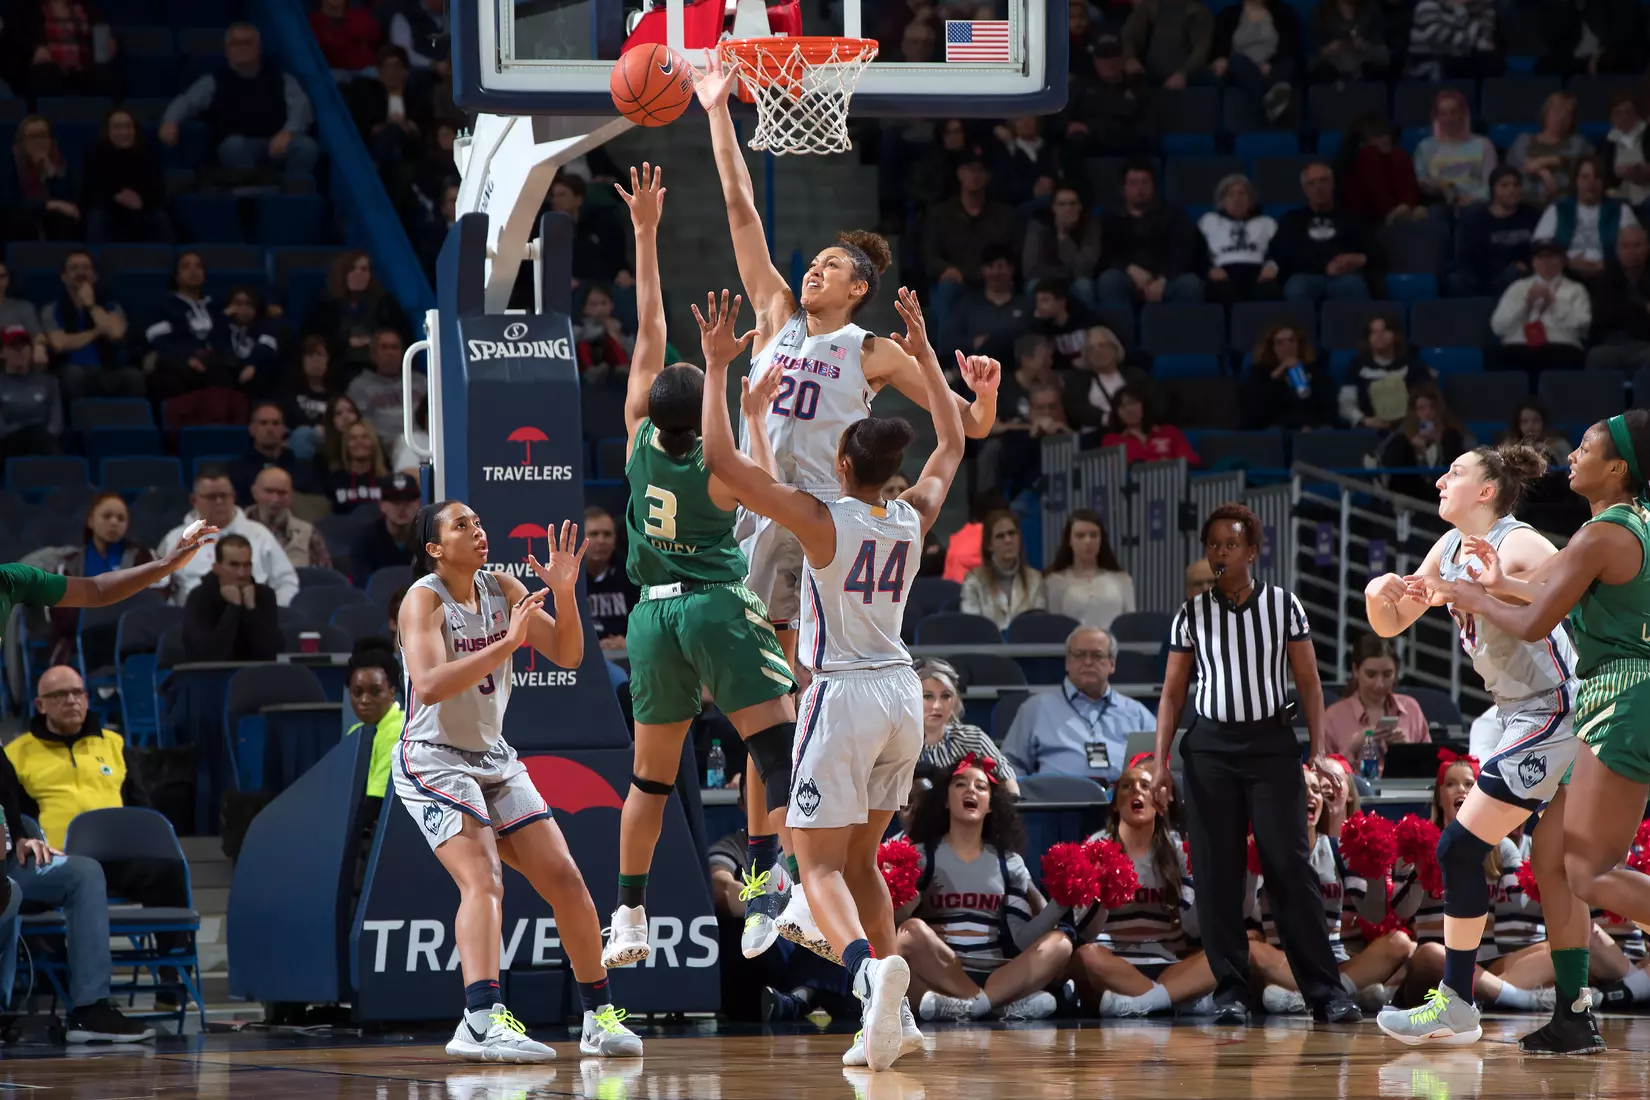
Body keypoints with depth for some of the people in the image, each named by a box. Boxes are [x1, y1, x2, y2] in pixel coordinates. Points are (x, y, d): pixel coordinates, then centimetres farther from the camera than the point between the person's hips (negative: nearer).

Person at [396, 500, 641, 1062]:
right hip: (434, 761, -7)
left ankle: (599, 1016, 16)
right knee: (482, 881, -27)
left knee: (565, 879, 4)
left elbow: (567, 655, 3)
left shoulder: (502, 590, 5)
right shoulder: (424, 599, -14)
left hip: (494, 758, 7)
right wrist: (506, 643, -33)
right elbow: (428, 685, -29)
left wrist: (564, 591, -14)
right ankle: (482, 1021, -40)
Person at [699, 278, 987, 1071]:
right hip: (902, 693, 6)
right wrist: (924, 356, 30)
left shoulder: (821, 520, -12)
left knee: (820, 864, -6)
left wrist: (716, 366, -6)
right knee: (860, 859, 18)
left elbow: (721, 460, -13)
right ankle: (891, 1020, 11)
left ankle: (869, 966, -36)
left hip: (844, 696, -6)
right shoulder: (914, 520, 4)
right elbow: (951, 447, 24)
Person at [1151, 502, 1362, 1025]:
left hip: (1272, 742, -1)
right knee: (1216, 872, -2)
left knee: (1291, 865, -7)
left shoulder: (1283, 606, 4)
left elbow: (1309, 683, 6)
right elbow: (1173, 691, 10)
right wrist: (1160, 763, 3)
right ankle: (1230, 991, 3)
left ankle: (1325, 989, -7)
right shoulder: (1191, 615, 6)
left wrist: (1317, 751, -2)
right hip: (1210, 745, 1)